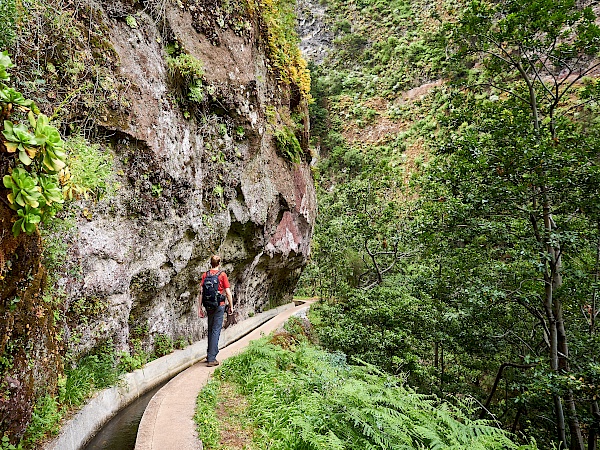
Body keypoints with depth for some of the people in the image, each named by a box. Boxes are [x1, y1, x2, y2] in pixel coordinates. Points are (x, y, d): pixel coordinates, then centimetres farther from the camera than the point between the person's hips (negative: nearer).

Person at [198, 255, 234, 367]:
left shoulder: (205, 275, 4)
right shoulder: (222, 275, -6)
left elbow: (201, 292, 2)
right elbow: (228, 292, -7)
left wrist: (200, 307, 6)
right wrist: (231, 306, 2)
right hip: (219, 305, -4)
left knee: (210, 330, 18)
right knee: (216, 331, -2)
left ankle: (210, 354, 27)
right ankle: (211, 359, -3)